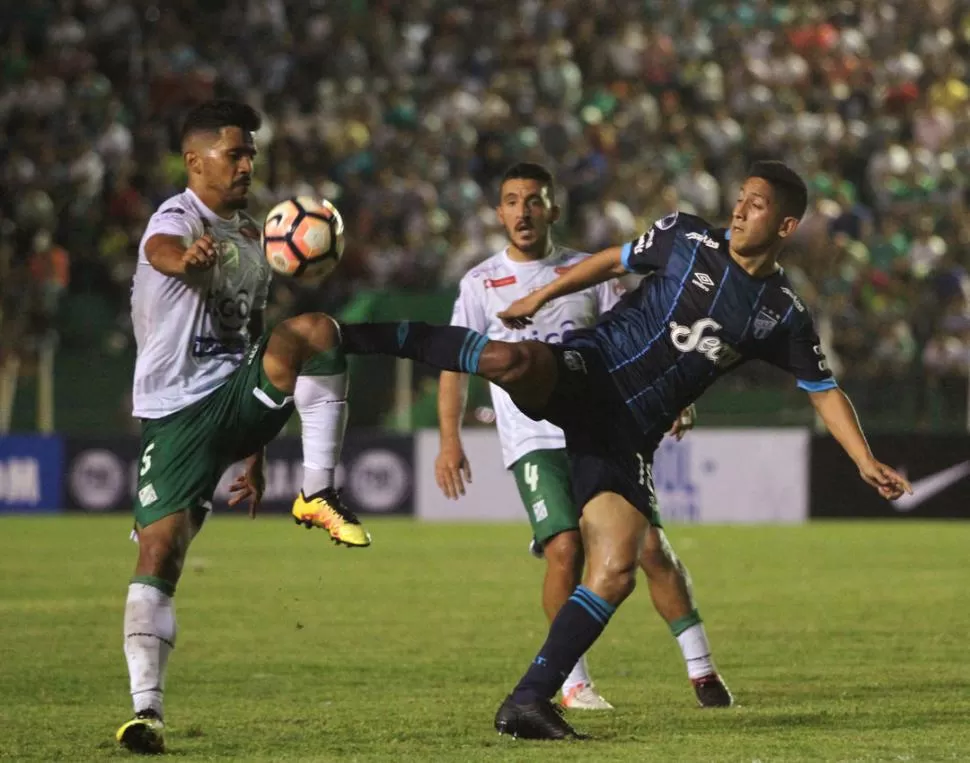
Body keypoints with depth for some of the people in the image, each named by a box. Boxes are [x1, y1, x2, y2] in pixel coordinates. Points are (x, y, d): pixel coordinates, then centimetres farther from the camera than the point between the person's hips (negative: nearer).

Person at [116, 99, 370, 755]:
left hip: (241, 396, 5)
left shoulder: (250, 236, 16)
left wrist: (255, 452, 28)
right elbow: (163, 251, -36)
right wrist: (187, 258, -63)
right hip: (177, 413, -5)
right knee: (160, 548, -15)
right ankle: (147, 708, -13)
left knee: (315, 330, -22)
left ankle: (319, 494, -17)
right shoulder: (177, 220, -8)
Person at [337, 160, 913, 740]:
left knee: (616, 572, -12)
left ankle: (529, 702, -3)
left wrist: (866, 461, 4)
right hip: (581, 376, -3)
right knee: (511, 360, -38)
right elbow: (614, 261, 17)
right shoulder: (688, 238, 3)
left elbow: (824, 390, 13)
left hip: (626, 436, 3)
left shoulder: (782, 316, 6)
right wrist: (540, 298, 15)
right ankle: (354, 337, -22)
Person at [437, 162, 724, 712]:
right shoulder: (481, 284, 5)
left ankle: (702, 668, 4)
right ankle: (574, 681, -5)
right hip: (535, 442, -2)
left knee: (651, 546, -8)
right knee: (565, 548, -20)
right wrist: (450, 440, -9)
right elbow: (456, 363, 3)